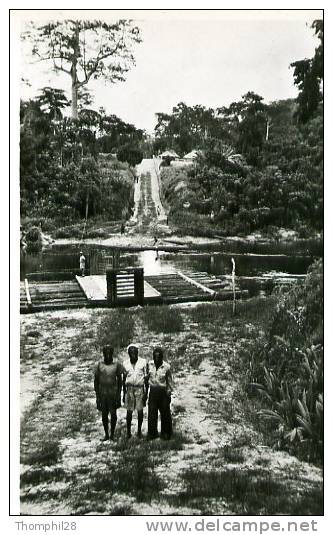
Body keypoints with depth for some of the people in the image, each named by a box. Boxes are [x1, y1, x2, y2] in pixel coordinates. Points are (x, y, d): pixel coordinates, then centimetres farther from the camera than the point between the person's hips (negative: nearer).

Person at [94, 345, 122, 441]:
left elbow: (119, 380, 1)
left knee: (113, 414, -1)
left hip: (113, 392, -1)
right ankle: (106, 434, 19)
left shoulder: (117, 364, -4)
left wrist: (119, 394, -3)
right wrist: (97, 395, -1)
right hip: (102, 393, 1)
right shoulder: (99, 364, -2)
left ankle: (112, 434, 14)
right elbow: (96, 380, 3)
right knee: (104, 414, 7)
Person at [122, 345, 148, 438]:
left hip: (140, 389, -1)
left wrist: (146, 393, -2)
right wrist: (124, 393, 9)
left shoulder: (143, 362, -1)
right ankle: (128, 432, 13)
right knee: (129, 411, 3)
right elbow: (124, 379, 11)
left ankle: (139, 431, 18)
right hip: (129, 389, 1)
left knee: (140, 411, 4)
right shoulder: (125, 363, 5)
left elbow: (146, 378, 1)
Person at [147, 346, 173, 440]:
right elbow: (147, 378, 9)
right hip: (152, 392, 2)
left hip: (163, 392, -2)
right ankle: (152, 433, 19)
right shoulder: (149, 364, -1)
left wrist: (169, 393, 1)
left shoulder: (166, 367, -10)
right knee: (152, 414, 5)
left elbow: (169, 381, 1)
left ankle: (165, 433, 22)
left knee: (165, 414, 7)